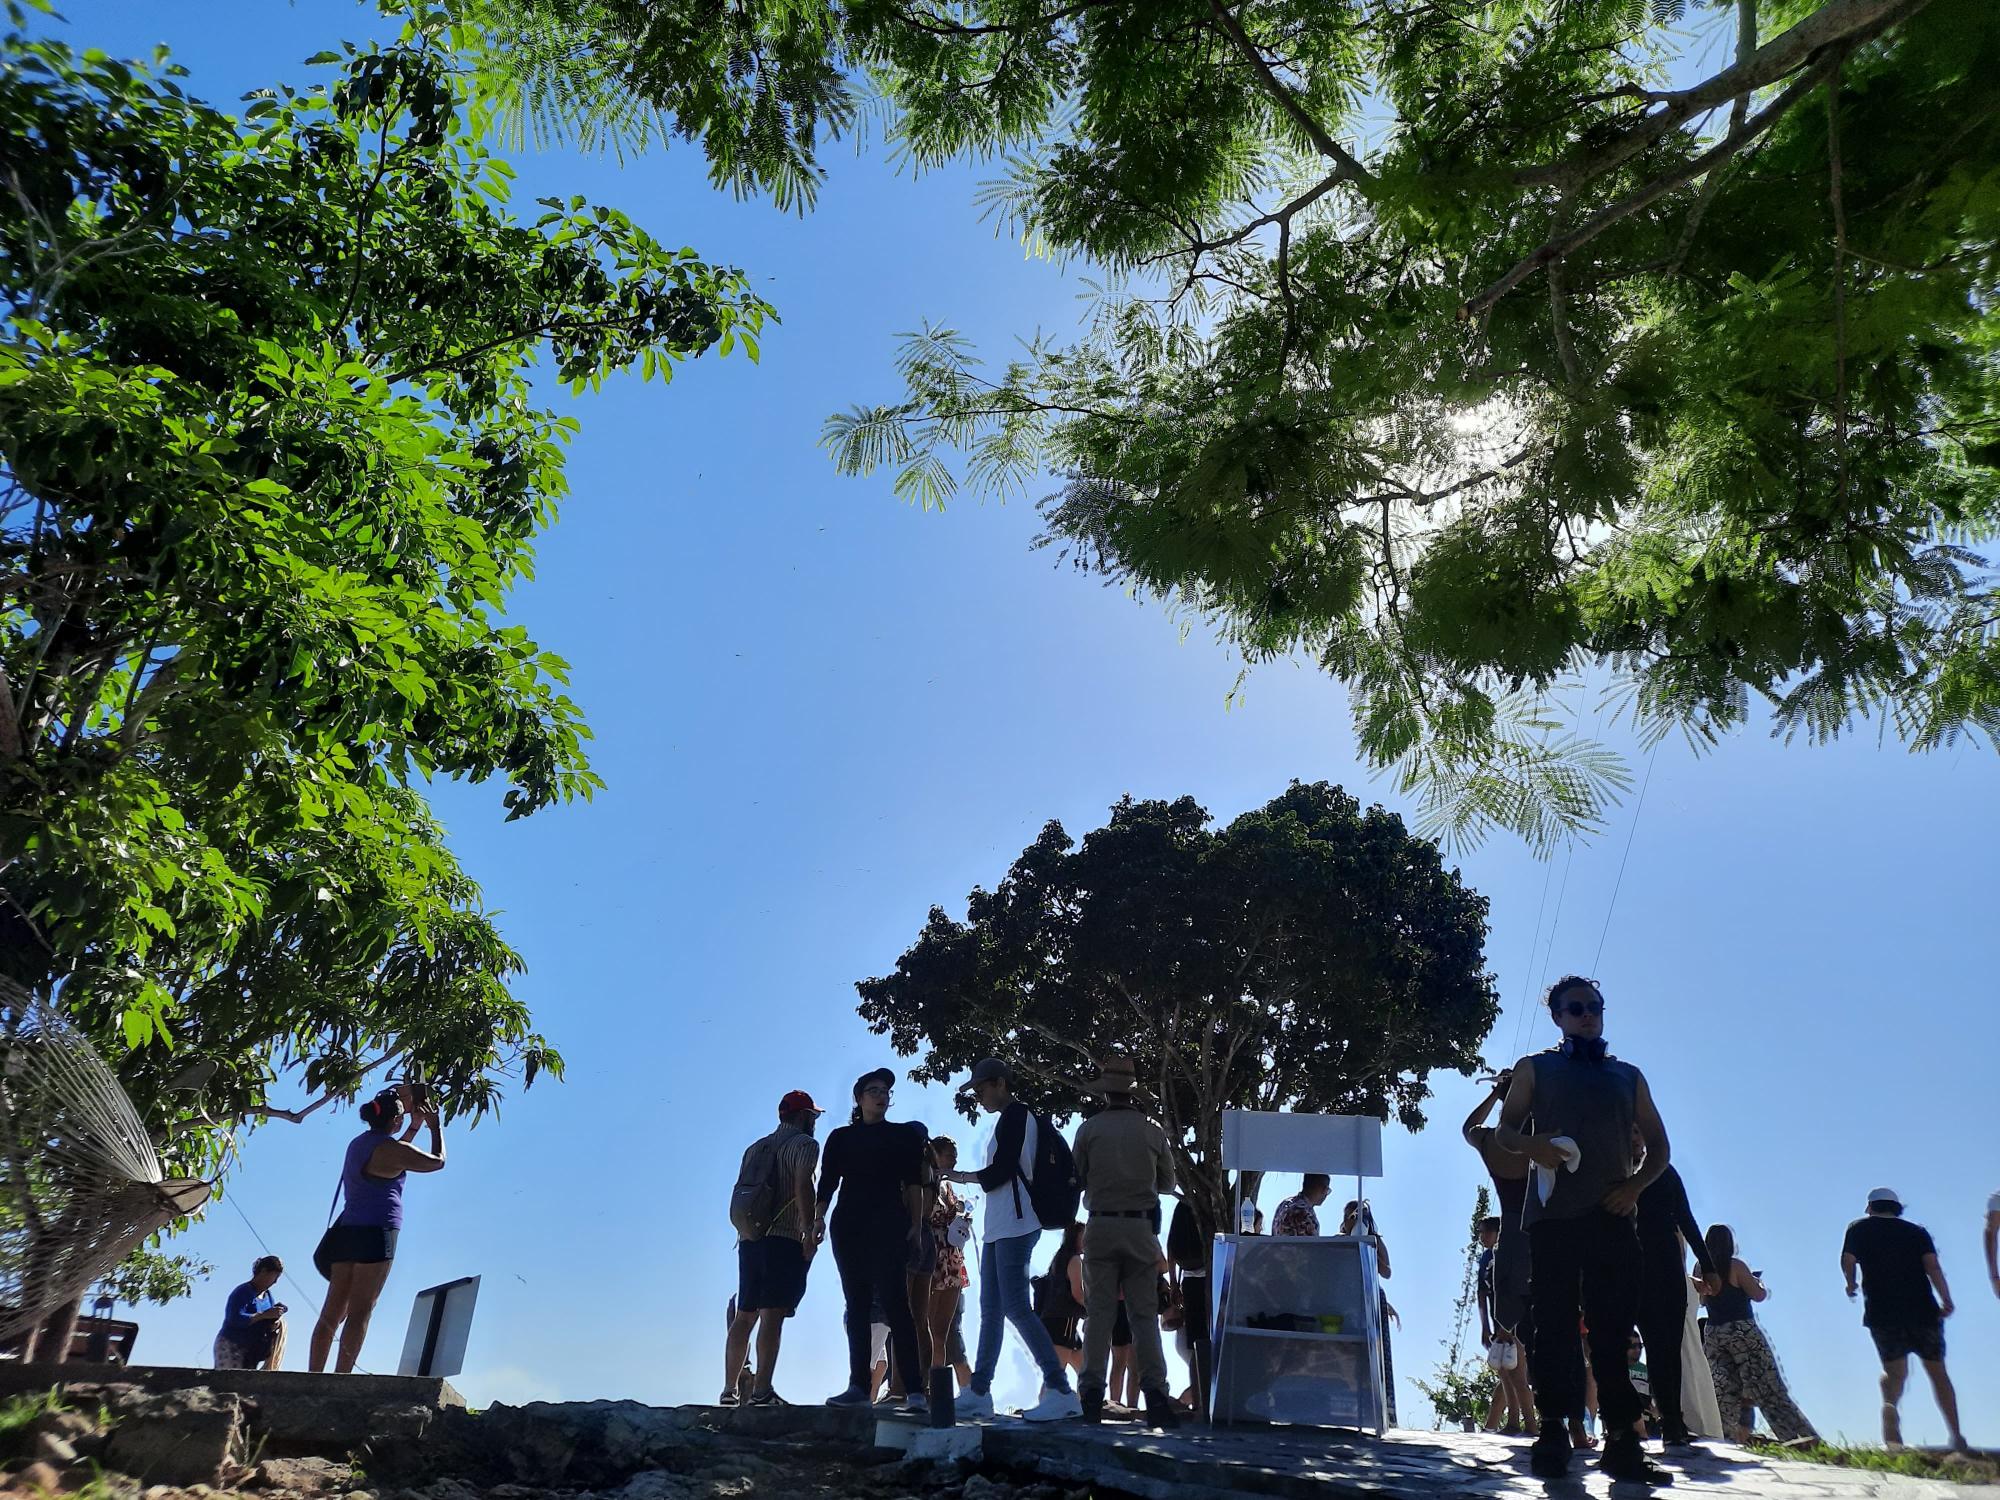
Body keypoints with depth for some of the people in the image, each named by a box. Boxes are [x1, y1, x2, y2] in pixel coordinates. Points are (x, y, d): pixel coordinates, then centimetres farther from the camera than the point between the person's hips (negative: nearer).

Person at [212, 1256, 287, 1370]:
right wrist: (264, 1315, -28)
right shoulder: (243, 1292, -13)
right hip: (229, 1348, -8)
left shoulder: (268, 1296, 12)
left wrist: (274, 1324, -11)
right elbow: (235, 1319, -26)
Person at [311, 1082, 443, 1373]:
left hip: (347, 1231, 8)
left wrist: (415, 1127, 33)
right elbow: (438, 1162, 0)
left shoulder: (359, 1143, 15)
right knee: (359, 1313, -9)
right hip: (376, 1233, -8)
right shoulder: (391, 1148, -10)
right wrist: (436, 1128, 14)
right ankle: (340, 1378, -15)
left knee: (332, 1313, 7)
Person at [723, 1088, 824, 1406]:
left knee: (744, 1315, 11)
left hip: (749, 1239, 7)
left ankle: (730, 1388, 12)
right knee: (773, 1315, -11)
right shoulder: (804, 1144, -1)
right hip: (784, 1240, -7)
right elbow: (803, 1186, -16)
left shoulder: (756, 1147, 21)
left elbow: (739, 1193, 20)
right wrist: (810, 1233, -16)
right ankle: (761, 1391, -16)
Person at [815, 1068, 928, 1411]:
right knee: (857, 1305, 4)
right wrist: (819, 1217, -9)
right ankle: (859, 1385, 8)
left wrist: (916, 1224, -5)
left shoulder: (903, 1135, 10)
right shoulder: (841, 1137, 14)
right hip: (848, 1225, 3)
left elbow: (913, 1183, 4)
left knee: (894, 1301, -12)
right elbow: (827, 1181, 6)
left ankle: (913, 1388, -13)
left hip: (889, 1225, -3)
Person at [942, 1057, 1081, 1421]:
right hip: (999, 1226, 10)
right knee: (991, 1309, 10)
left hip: (1014, 1225, -10)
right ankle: (979, 1393, 14)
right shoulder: (1012, 1119, 20)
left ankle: (1061, 1391, -12)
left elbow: (999, 1172, -14)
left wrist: (962, 1177, -1)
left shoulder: (1016, 1115, -8)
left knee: (1015, 1306, -13)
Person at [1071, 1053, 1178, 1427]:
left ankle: (1092, 1395, 3)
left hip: (1101, 1227, -1)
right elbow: (1167, 1183, 10)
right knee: (1144, 1314, 6)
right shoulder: (1152, 1131, 0)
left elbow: (1076, 1180, 4)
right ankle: (1155, 1392, 1)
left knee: (1099, 1312, 4)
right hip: (1141, 1227, 1)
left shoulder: (1089, 1129, -3)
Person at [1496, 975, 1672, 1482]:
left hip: (1613, 1216, 2)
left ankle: (1621, 1439, 0)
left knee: (1614, 1327, -1)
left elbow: (1659, 1144, 18)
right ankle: (1553, 1431, -2)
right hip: (1553, 1214, -2)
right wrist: (1531, 1145, -15)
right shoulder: (1535, 1068, 14)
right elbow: (1504, 1129, 8)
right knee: (1556, 1322, -5)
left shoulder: (1628, 1075, 20)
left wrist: (1636, 1184, -2)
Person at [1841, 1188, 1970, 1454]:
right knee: (1937, 1371, 15)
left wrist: (1851, 1284, 19)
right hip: (1922, 1310, 1)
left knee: (1894, 1371, 4)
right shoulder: (1917, 1231, 15)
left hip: (1882, 1312, -1)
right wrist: (1946, 1300, -9)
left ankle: (1890, 1405, -28)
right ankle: (1956, 1436, 11)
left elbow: (1847, 1261, 1)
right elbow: (1932, 1265, -2)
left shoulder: (1859, 1228, 13)